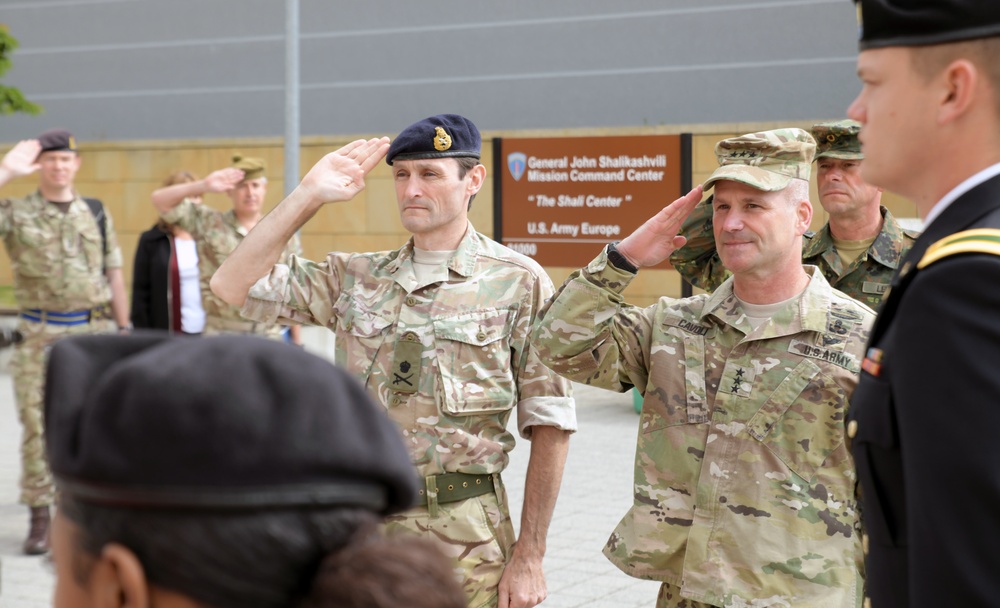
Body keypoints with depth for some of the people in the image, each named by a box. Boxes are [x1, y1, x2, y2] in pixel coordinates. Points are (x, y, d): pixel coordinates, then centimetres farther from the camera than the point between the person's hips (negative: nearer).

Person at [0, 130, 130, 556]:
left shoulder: (96, 213, 9)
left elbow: (114, 274, 12)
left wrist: (124, 330, 8)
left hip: (93, 332, 2)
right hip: (39, 336, -1)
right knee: (37, 428, 1)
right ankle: (39, 517, 10)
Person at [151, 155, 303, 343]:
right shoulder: (209, 223, 2)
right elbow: (160, 200, -5)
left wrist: (297, 341, 8)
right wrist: (204, 185, -18)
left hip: (270, 337, 2)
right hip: (222, 335, -2)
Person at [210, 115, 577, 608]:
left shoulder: (519, 283, -5)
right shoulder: (356, 278, 7)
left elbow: (549, 425, -5)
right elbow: (233, 287, 4)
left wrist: (530, 555, -9)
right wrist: (309, 194, 0)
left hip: (465, 541, -4)